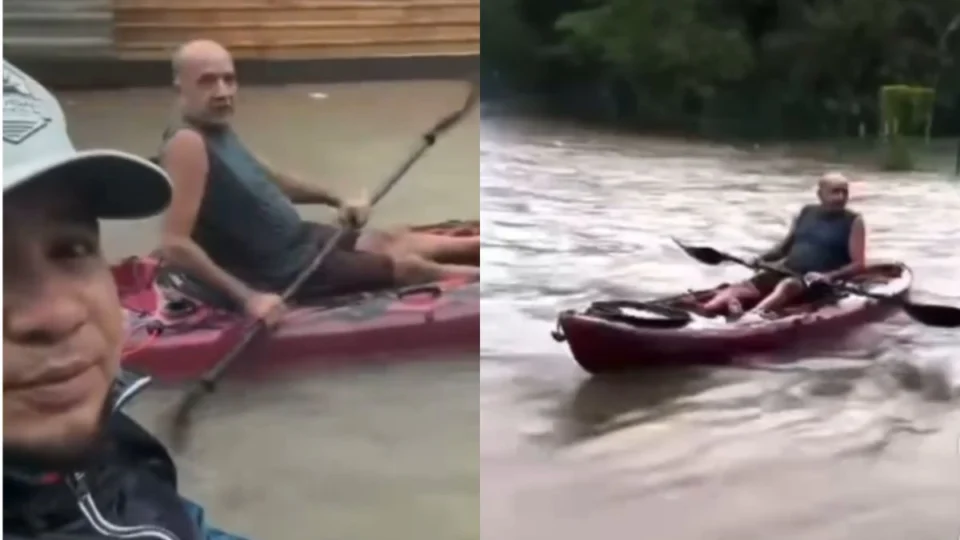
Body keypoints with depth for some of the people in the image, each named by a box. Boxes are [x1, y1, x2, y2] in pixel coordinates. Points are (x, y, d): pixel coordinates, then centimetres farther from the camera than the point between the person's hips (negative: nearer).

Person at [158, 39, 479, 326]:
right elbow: (175, 245, -33)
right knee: (406, 264, 3)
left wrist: (335, 200, 19)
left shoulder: (217, 129, 3)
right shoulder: (187, 144, -27)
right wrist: (248, 296, -36)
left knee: (396, 241, 19)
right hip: (286, 272, -9)